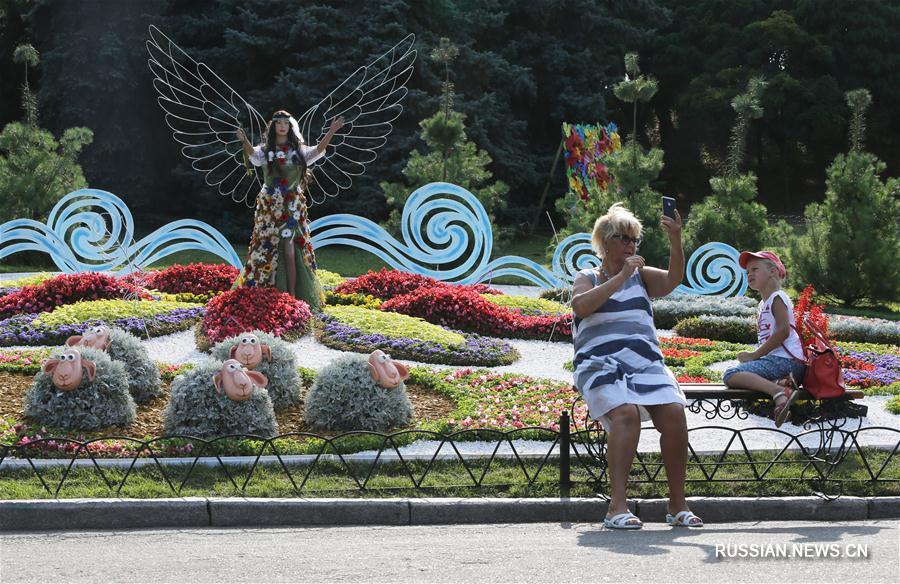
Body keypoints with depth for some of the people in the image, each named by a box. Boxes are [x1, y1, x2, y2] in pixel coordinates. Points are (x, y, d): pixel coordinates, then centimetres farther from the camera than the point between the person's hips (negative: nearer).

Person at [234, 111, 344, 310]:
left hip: (292, 206, 0)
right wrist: (244, 141, -38)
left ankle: (293, 295, -8)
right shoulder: (265, 150, 4)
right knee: (267, 250, 0)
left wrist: (331, 131, -19)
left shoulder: (298, 150, 8)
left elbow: (318, 151, -7)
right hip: (270, 206, 0)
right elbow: (252, 154, -17)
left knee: (290, 250, -9)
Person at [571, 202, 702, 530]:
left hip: (647, 364, 3)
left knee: (674, 413, -23)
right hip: (601, 364, -3)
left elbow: (673, 280, 0)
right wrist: (620, 277, -10)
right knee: (626, 413, -32)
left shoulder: (641, 276, 22)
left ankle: (678, 505, -14)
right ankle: (617, 508, -35)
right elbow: (581, 306, -9)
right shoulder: (587, 279, 14)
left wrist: (675, 240, -15)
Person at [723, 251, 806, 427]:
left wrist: (755, 355, -15)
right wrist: (754, 356, 5)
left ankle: (779, 392, -39)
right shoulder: (762, 304, 25)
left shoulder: (777, 297, -3)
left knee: (731, 376, -21)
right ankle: (780, 383, -7)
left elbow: (784, 330, -17)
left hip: (785, 359, -10)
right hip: (776, 359, 10)